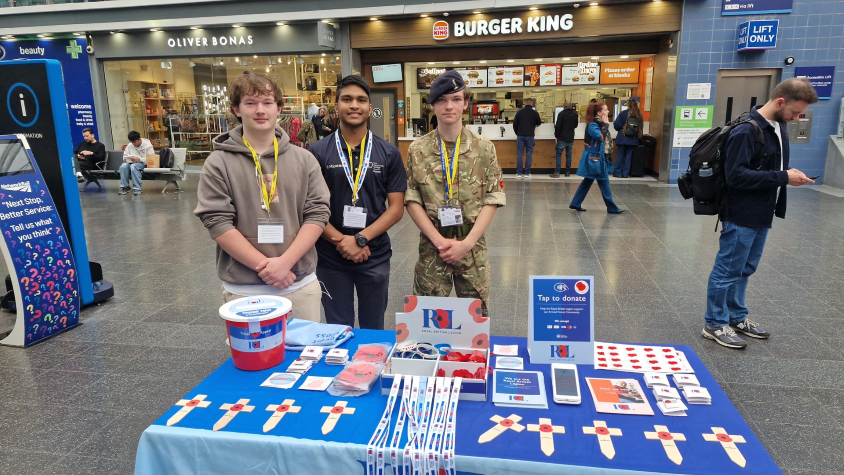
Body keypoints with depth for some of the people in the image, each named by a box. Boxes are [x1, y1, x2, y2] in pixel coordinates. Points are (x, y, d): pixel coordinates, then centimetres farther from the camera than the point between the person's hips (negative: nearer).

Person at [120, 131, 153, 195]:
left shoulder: (148, 146, -6)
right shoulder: (129, 145, 9)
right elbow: (125, 157, 12)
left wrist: (139, 159, -23)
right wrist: (130, 158, -13)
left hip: (143, 163, -5)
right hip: (131, 163, 5)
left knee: (133, 166, -37)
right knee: (123, 166, -28)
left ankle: (137, 188, -35)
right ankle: (125, 187, -20)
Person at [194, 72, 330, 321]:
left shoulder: (304, 159, 3)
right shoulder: (219, 163, -2)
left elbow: (318, 213, -2)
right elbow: (217, 222, -8)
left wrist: (285, 261, -14)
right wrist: (265, 266, -15)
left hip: (301, 286, 2)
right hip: (242, 290, -1)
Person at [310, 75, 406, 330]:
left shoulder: (389, 153, 0)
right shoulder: (318, 152, -1)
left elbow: (396, 208, -3)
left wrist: (360, 239, -15)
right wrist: (340, 241, -15)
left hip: (375, 256, 1)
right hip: (330, 257, 0)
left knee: (373, 330, 15)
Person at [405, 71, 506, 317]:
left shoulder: (484, 148, -1)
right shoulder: (417, 149, -1)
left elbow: (493, 200, -2)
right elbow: (412, 200, -2)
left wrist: (467, 242, -12)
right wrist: (439, 240, -12)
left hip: (473, 248, 0)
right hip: (432, 247, 0)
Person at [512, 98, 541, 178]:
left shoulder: (519, 112, 2)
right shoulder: (534, 113, -2)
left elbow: (514, 124, 5)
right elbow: (539, 123, 13)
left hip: (520, 136, 1)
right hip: (530, 136, -1)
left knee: (519, 154, 4)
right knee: (529, 154, 3)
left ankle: (519, 173, 2)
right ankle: (527, 173, 2)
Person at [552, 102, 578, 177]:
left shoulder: (561, 114, -12)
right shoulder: (575, 114, 3)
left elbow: (558, 126, -14)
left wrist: (556, 135, -3)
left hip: (562, 138, -4)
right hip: (571, 138, 4)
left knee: (558, 155, 0)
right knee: (568, 155, 9)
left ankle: (557, 172, -5)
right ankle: (568, 172, 12)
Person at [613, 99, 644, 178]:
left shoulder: (623, 113, -9)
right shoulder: (639, 115, 3)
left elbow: (616, 125, -9)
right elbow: (641, 127, 8)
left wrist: (620, 129, 12)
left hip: (622, 138, -3)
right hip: (633, 139, 3)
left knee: (620, 155, 5)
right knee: (628, 156, 8)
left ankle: (618, 173, 7)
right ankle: (625, 173, 9)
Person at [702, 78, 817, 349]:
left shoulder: (779, 127, 11)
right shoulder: (746, 131, -18)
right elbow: (736, 175, -24)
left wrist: (788, 175, 2)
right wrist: (783, 178, -21)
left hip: (762, 214, 9)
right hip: (742, 215, -9)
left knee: (745, 269, 18)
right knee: (728, 270, 1)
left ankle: (736, 317, 32)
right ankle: (715, 324, 13)